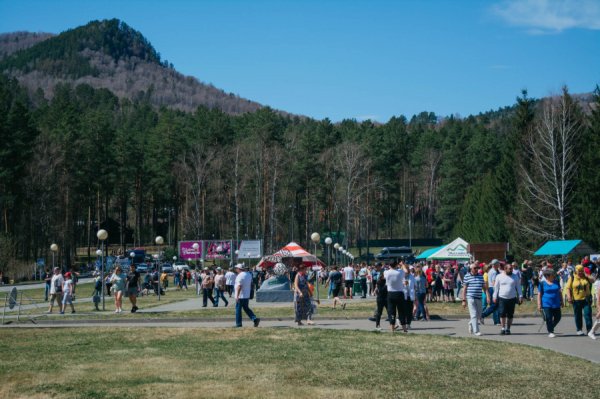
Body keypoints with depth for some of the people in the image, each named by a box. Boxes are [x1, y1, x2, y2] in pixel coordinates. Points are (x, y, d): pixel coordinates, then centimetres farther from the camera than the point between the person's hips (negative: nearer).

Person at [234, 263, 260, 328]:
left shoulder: (240, 276, -18)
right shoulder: (249, 274, 10)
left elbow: (239, 287, -23)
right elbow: (250, 285, 17)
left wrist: (237, 296, -21)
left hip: (240, 296, -8)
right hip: (247, 295, 8)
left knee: (238, 309, 2)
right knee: (246, 308, 17)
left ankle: (238, 324, 6)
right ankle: (255, 319, 3)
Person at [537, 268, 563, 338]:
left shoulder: (556, 282, 8)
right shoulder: (542, 284, -4)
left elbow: (559, 292, 17)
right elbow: (539, 295, -2)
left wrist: (562, 301, 15)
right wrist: (539, 305, -7)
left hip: (556, 304, 4)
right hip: (546, 304, -4)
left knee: (557, 318, 5)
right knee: (548, 318, -6)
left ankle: (551, 327, 29)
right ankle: (550, 332, 7)